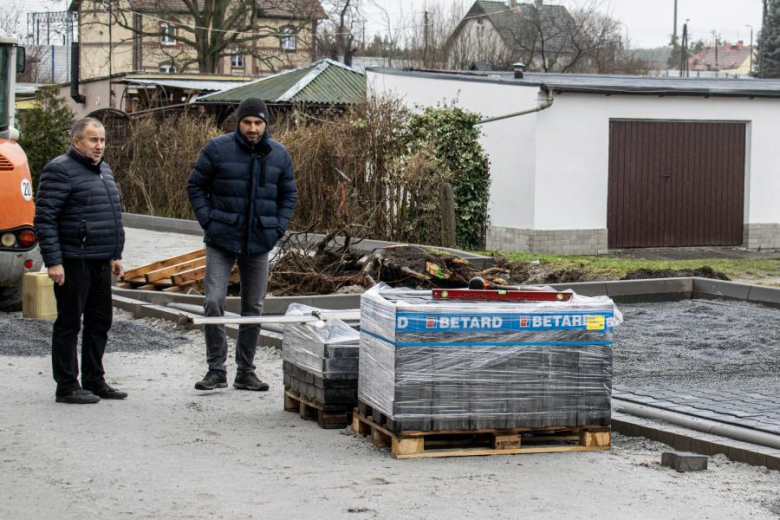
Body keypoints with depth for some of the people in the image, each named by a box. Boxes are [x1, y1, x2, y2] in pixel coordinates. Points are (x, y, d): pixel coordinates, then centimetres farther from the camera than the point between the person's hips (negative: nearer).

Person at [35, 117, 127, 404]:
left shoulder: (103, 170, 17)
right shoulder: (60, 170, -10)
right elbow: (44, 219, -15)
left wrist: (115, 255, 21)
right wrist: (53, 261, -19)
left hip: (100, 262, 9)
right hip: (74, 262, -8)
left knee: (100, 322, 13)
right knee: (69, 323, -1)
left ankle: (94, 381, 23)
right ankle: (67, 386, 5)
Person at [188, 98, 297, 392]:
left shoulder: (279, 155, 4)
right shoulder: (218, 149, -5)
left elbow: (288, 195, 14)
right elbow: (195, 186, 3)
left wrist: (278, 228, 2)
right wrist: (208, 221, -7)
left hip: (259, 244, 3)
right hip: (222, 240, -3)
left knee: (254, 307, 8)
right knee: (214, 302, -11)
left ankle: (246, 372, 19)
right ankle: (216, 370, -1)